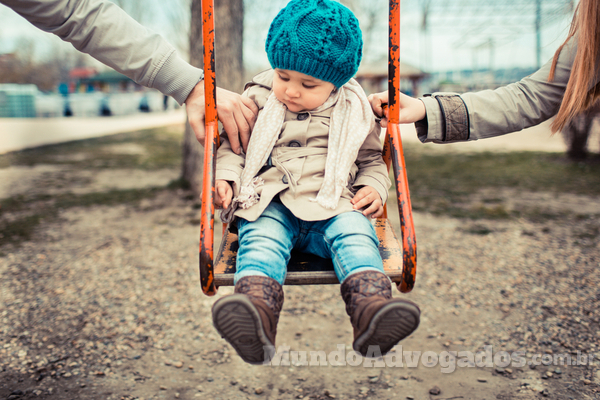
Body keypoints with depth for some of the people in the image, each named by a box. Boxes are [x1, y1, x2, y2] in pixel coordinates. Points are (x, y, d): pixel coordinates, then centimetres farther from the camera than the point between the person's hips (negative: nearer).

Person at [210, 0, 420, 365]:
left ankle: (372, 310, -51)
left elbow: (372, 160, 22)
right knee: (261, 239, -31)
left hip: (333, 205, 1)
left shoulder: (354, 112, 12)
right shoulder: (258, 101, 11)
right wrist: (226, 177, -1)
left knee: (355, 234, -30)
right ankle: (256, 318, -54)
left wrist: (374, 188, 2)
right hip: (269, 205, 0)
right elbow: (232, 146, 18)